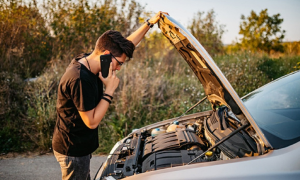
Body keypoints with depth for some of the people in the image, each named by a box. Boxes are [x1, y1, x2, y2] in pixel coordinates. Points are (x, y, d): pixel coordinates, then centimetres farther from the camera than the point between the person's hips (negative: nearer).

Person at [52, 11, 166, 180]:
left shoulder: (87, 61, -2)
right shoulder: (80, 79, -31)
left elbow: (127, 44, 7)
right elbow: (92, 122, -25)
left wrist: (150, 22, 6)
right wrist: (110, 90, -23)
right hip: (73, 151, -10)